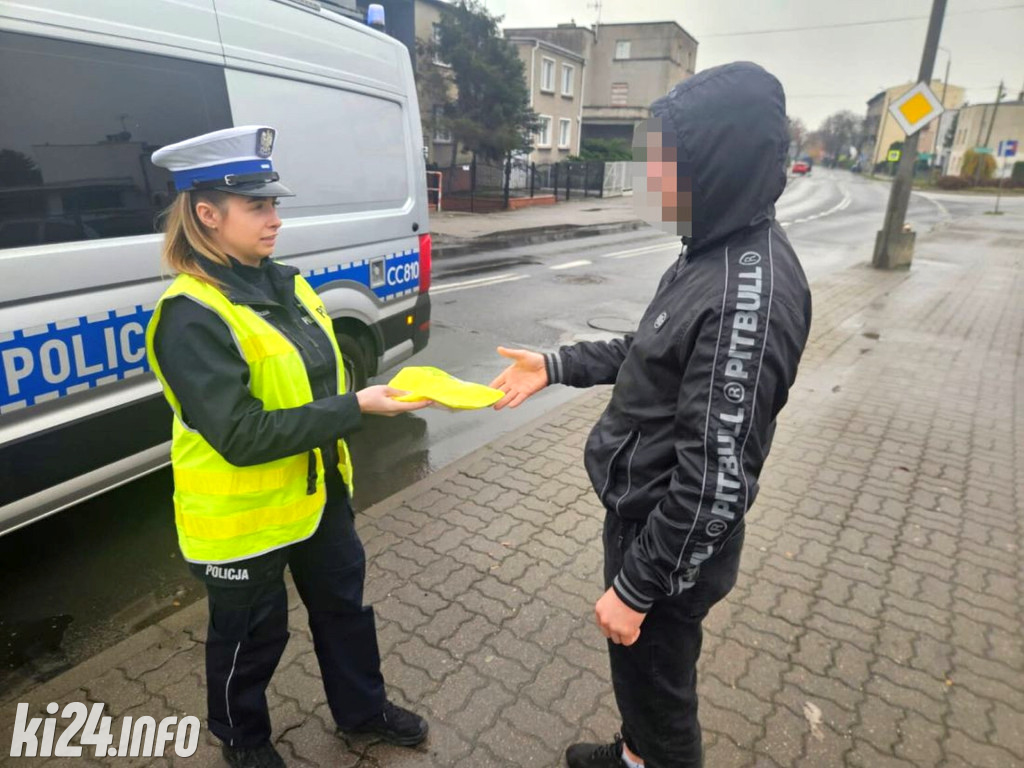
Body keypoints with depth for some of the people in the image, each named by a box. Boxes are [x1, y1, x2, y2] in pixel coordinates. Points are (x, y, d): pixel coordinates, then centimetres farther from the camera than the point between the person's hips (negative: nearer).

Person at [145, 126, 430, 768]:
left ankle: (362, 708, 48)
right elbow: (241, 436, -29)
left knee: (344, 603, 23)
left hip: (320, 491, 7)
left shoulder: (285, 283, 1)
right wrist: (355, 409, -30)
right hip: (244, 515, -7)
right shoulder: (192, 316, -23)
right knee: (252, 636, 17)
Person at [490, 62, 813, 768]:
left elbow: (717, 479, -28)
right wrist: (557, 366, 10)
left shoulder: (749, 293, -30)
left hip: (673, 540, -9)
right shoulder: (715, 254, 2)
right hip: (643, 514, 9)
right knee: (639, 674, 30)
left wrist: (636, 586, -19)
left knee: (656, 684, 16)